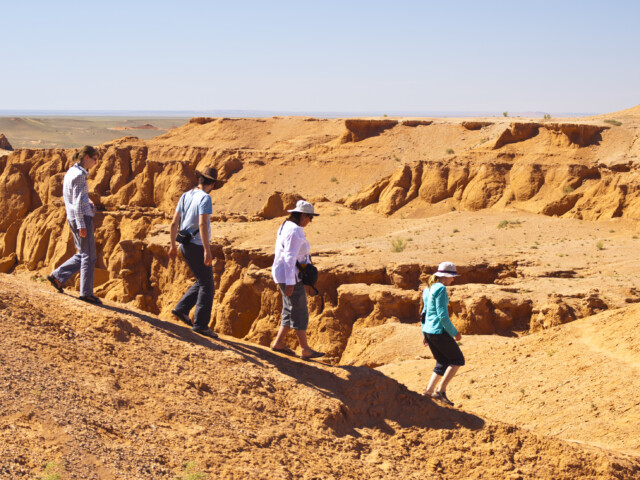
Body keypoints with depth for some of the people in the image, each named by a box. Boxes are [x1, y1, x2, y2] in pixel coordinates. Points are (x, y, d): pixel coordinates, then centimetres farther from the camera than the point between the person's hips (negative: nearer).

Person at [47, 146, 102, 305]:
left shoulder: (71, 172, 13)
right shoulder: (79, 175, -16)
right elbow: (77, 202, -19)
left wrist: (89, 205, 7)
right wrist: (81, 225, -20)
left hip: (73, 218, 9)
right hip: (82, 218, -9)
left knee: (83, 254, 17)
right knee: (89, 256, -2)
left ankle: (57, 276, 16)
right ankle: (86, 293, 2)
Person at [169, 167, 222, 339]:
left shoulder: (185, 196, 9)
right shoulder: (205, 198, -14)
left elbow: (174, 223, 12)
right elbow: (202, 224, -25)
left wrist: (173, 245, 21)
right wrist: (207, 250, -27)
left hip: (185, 246, 8)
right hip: (197, 246, -8)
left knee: (202, 282, 19)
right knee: (206, 287, -1)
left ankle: (181, 308, 11)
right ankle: (200, 324, -4)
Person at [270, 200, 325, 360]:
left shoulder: (286, 226, 12)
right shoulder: (295, 232, -20)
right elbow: (289, 258, -24)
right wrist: (290, 283, -24)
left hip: (284, 275, 10)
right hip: (290, 277, -10)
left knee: (290, 311, 16)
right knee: (300, 313, -4)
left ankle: (278, 343, 21)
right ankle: (305, 350, 1)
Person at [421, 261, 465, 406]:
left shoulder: (428, 289, 13)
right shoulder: (441, 289, -16)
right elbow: (443, 315, -20)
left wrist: (425, 333, 24)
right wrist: (454, 332, -12)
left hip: (428, 330, 9)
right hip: (439, 331, -9)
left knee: (443, 363, 17)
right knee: (457, 360, 4)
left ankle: (429, 392, 10)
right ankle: (441, 390, -2)